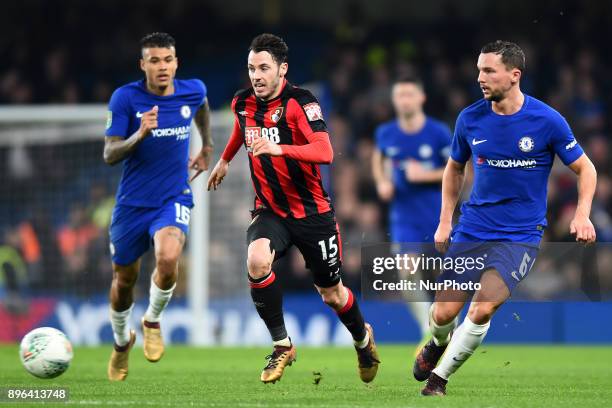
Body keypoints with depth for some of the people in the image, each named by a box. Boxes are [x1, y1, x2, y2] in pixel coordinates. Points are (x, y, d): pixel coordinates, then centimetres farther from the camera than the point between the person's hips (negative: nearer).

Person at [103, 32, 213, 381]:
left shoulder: (193, 91, -4)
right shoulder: (126, 98, -12)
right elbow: (109, 155, -14)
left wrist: (207, 148, 25)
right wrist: (139, 134, -30)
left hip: (174, 199, 0)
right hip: (132, 203, 0)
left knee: (168, 259, -29)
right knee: (124, 280, 12)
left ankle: (153, 321, 1)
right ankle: (122, 342, 43)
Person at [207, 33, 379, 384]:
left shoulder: (300, 102, -19)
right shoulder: (243, 103, -1)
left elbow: (325, 151, -34)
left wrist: (279, 148, -47)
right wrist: (225, 160, 39)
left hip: (312, 212, -3)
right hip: (270, 210, 3)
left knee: (331, 293, 10)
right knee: (257, 261, -29)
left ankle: (363, 338, 43)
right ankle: (282, 345, -14)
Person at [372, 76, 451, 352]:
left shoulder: (439, 133, -10)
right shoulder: (386, 133, -1)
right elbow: (378, 158, 20)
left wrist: (425, 175, -18)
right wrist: (382, 182, 1)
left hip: (436, 215, -1)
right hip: (404, 216, 1)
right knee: (408, 274, -14)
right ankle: (429, 334, -4)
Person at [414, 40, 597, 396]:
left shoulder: (547, 121, -10)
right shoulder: (470, 119, -1)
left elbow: (585, 169, 1)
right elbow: (455, 168, 17)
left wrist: (582, 216, -13)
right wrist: (445, 222, 10)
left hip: (521, 234, -3)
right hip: (473, 229, 3)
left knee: (482, 310, -22)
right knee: (443, 313, -2)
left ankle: (439, 377, -1)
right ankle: (438, 343, 35)